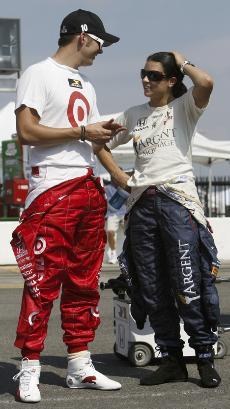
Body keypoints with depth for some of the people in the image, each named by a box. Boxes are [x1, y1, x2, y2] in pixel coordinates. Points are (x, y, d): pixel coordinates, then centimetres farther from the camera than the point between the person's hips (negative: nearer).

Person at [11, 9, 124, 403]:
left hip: (88, 189, 8)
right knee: (43, 282, -8)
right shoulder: (39, 74, -4)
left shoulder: (85, 84, 22)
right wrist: (83, 132, -12)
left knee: (84, 281, 10)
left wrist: (104, 133, 2)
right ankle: (29, 370, -1)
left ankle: (79, 365, 17)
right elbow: (26, 131, -14)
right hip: (53, 190, -8)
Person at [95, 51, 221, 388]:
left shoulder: (183, 107, 4)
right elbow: (101, 146, 26)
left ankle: (205, 357, -3)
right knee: (151, 288, 4)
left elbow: (206, 83, -18)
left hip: (178, 199, -5)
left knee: (189, 284, -11)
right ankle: (172, 360, 11)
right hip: (142, 203, 5)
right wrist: (121, 178, 11)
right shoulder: (133, 115, 18)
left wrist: (183, 62, -1)